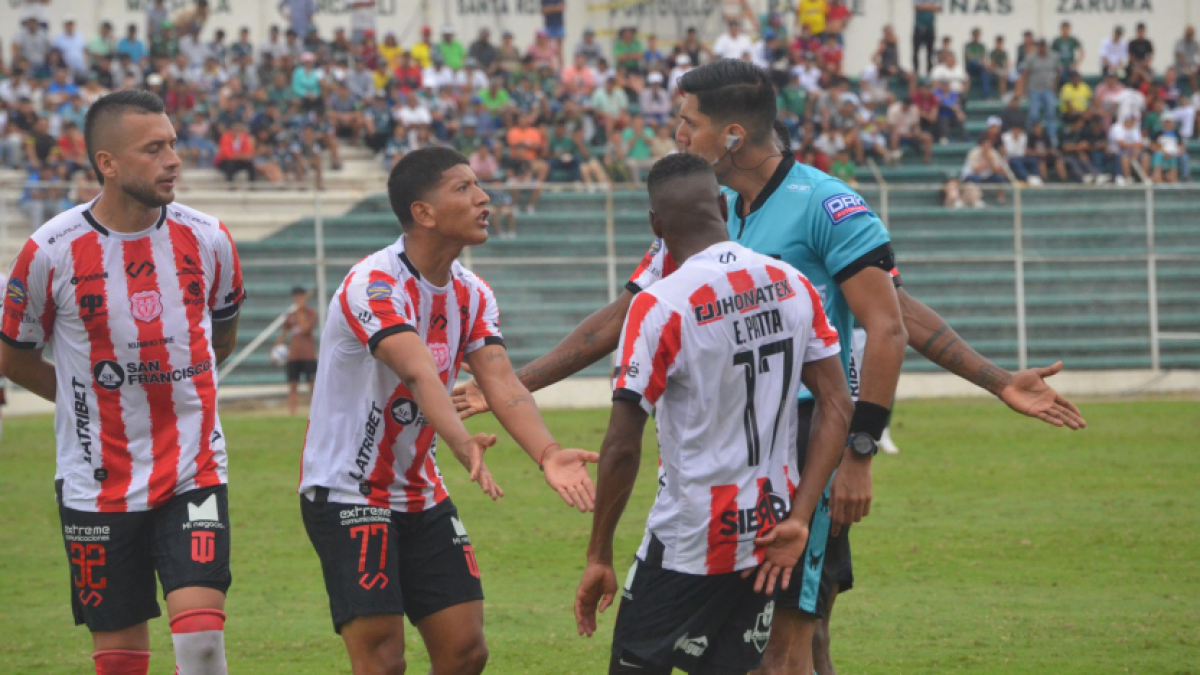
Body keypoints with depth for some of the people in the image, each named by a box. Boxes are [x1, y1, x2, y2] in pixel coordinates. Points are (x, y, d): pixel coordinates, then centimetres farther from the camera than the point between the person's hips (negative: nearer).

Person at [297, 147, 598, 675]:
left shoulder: (471, 295, 3)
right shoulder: (373, 285, -21)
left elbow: (502, 383, -11)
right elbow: (419, 374, -37)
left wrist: (547, 454, -29)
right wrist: (461, 443, -54)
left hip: (420, 494, 8)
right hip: (346, 492, -8)